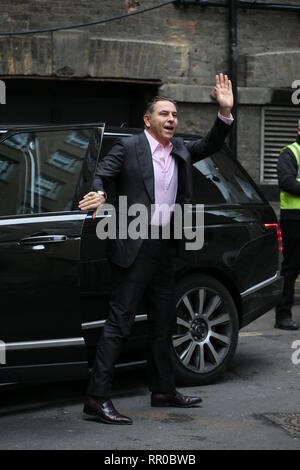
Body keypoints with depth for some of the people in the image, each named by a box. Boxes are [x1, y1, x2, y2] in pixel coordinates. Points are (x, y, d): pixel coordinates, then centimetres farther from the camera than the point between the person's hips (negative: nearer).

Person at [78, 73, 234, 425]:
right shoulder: (128, 147, -3)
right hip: (134, 248, -8)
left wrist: (225, 112, 5)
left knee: (163, 323, 16)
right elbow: (101, 174, -7)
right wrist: (99, 194, -28)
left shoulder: (180, 150, 15)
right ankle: (97, 397, -9)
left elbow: (210, 145, 20)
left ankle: (163, 392, 29)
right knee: (119, 322, -10)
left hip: (163, 249, 8)